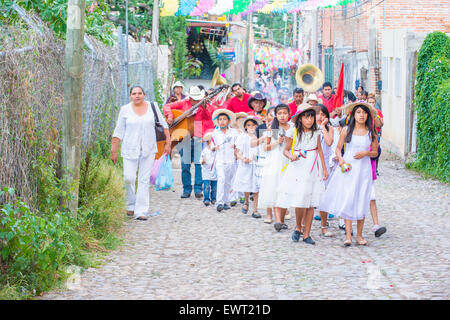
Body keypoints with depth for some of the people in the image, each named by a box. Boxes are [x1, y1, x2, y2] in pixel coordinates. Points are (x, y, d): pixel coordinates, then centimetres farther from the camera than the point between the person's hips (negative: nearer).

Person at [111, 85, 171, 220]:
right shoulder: (125, 109, 3)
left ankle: (141, 211, 1)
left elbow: (163, 124, 10)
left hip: (148, 149, 0)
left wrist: (168, 142, 4)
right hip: (130, 149, 0)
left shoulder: (153, 107, 4)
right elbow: (118, 132, 5)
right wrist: (113, 150, 2)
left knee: (144, 180, -2)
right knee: (129, 178, -7)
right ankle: (131, 205, 18)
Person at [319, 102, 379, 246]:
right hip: (348, 169, -1)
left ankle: (359, 234, 10)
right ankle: (348, 235, -10)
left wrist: (366, 153, -9)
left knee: (361, 201, 1)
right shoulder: (346, 130, 4)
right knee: (347, 200, -9)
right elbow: (338, 148, 9)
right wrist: (340, 159, -10)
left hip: (363, 169, 1)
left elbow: (375, 152, 10)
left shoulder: (371, 133, 6)